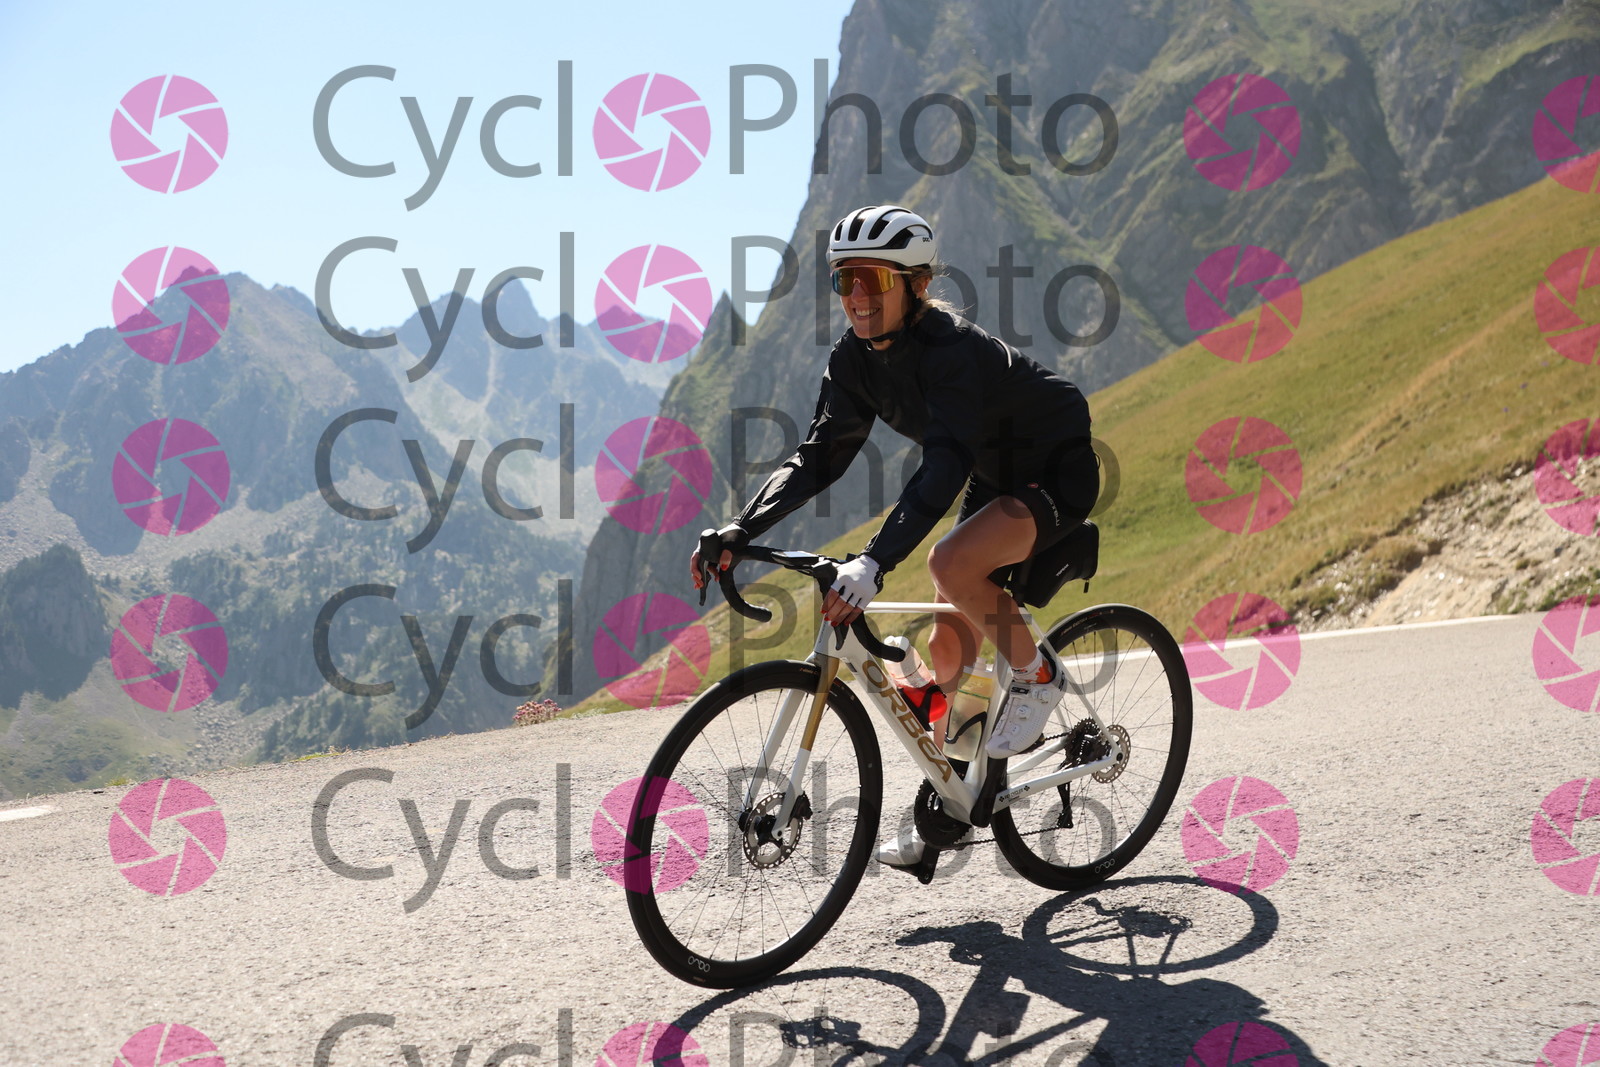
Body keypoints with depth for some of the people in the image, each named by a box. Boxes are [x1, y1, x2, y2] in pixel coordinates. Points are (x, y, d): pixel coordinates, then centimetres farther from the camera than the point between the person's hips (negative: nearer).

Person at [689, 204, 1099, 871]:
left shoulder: (952, 350, -32)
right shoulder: (856, 358, -9)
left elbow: (943, 468, -43)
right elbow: (819, 457, -9)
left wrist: (873, 563, -54)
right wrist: (738, 532, -22)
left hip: (1058, 475, -8)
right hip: (994, 482, 8)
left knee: (951, 564, -33)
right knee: (948, 654, 6)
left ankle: (1038, 676, -7)